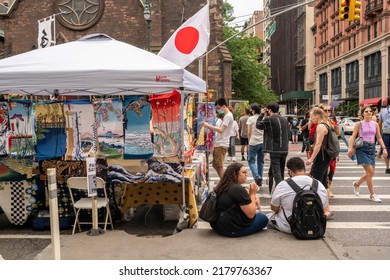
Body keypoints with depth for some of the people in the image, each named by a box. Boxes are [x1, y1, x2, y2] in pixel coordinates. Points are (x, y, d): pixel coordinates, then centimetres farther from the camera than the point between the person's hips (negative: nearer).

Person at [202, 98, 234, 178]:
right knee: (215, 165, 14)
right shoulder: (226, 115, 18)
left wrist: (208, 125, -21)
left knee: (219, 166, -7)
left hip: (222, 145, -10)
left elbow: (221, 130, -25)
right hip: (219, 144, 10)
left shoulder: (228, 116, -14)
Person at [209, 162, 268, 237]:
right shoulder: (238, 189, -22)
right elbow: (251, 214, -20)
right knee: (264, 218, 6)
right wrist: (253, 194, -11)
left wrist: (255, 196, 3)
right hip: (231, 230, -9)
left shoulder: (223, 186, 7)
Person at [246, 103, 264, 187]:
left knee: (251, 161, 4)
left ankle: (257, 177, -16)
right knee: (261, 161, 11)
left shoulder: (251, 119, -5)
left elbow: (249, 133, -5)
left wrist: (249, 141, 7)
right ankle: (260, 181, 15)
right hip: (262, 142, 4)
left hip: (253, 142, -4)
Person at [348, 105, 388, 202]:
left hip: (371, 148, 5)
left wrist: (384, 148, 3)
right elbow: (353, 136, -3)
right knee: (370, 171, -12)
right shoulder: (359, 124, 0)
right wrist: (351, 148, -14)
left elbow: (379, 137, 13)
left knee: (371, 173, 5)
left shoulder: (375, 124, 11)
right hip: (362, 148, -5)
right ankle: (372, 195, -2)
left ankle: (357, 184, 32)